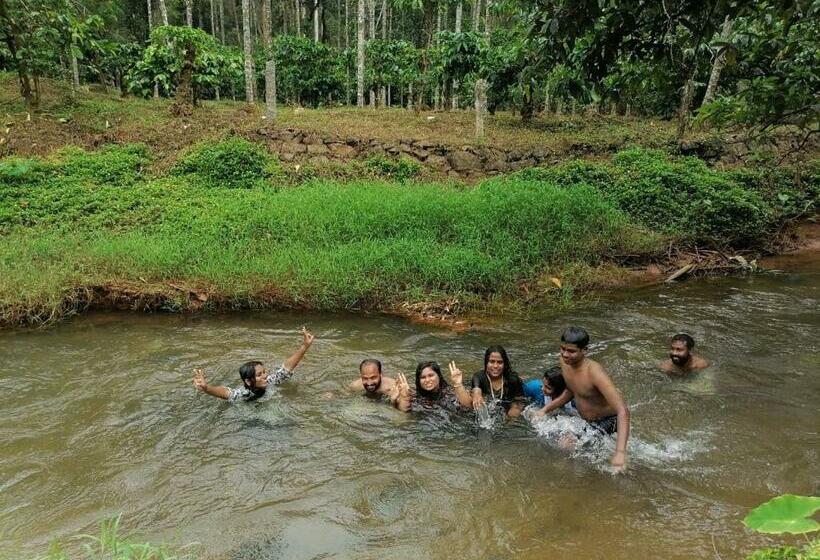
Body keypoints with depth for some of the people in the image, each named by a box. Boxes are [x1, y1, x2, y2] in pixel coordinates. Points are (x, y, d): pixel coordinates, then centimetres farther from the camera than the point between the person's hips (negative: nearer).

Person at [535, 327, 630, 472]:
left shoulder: (594, 373, -33)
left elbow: (623, 411, -40)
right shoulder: (564, 362, -9)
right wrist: (545, 409, 5)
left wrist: (620, 453, -49)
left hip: (606, 422, -8)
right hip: (583, 420, 8)